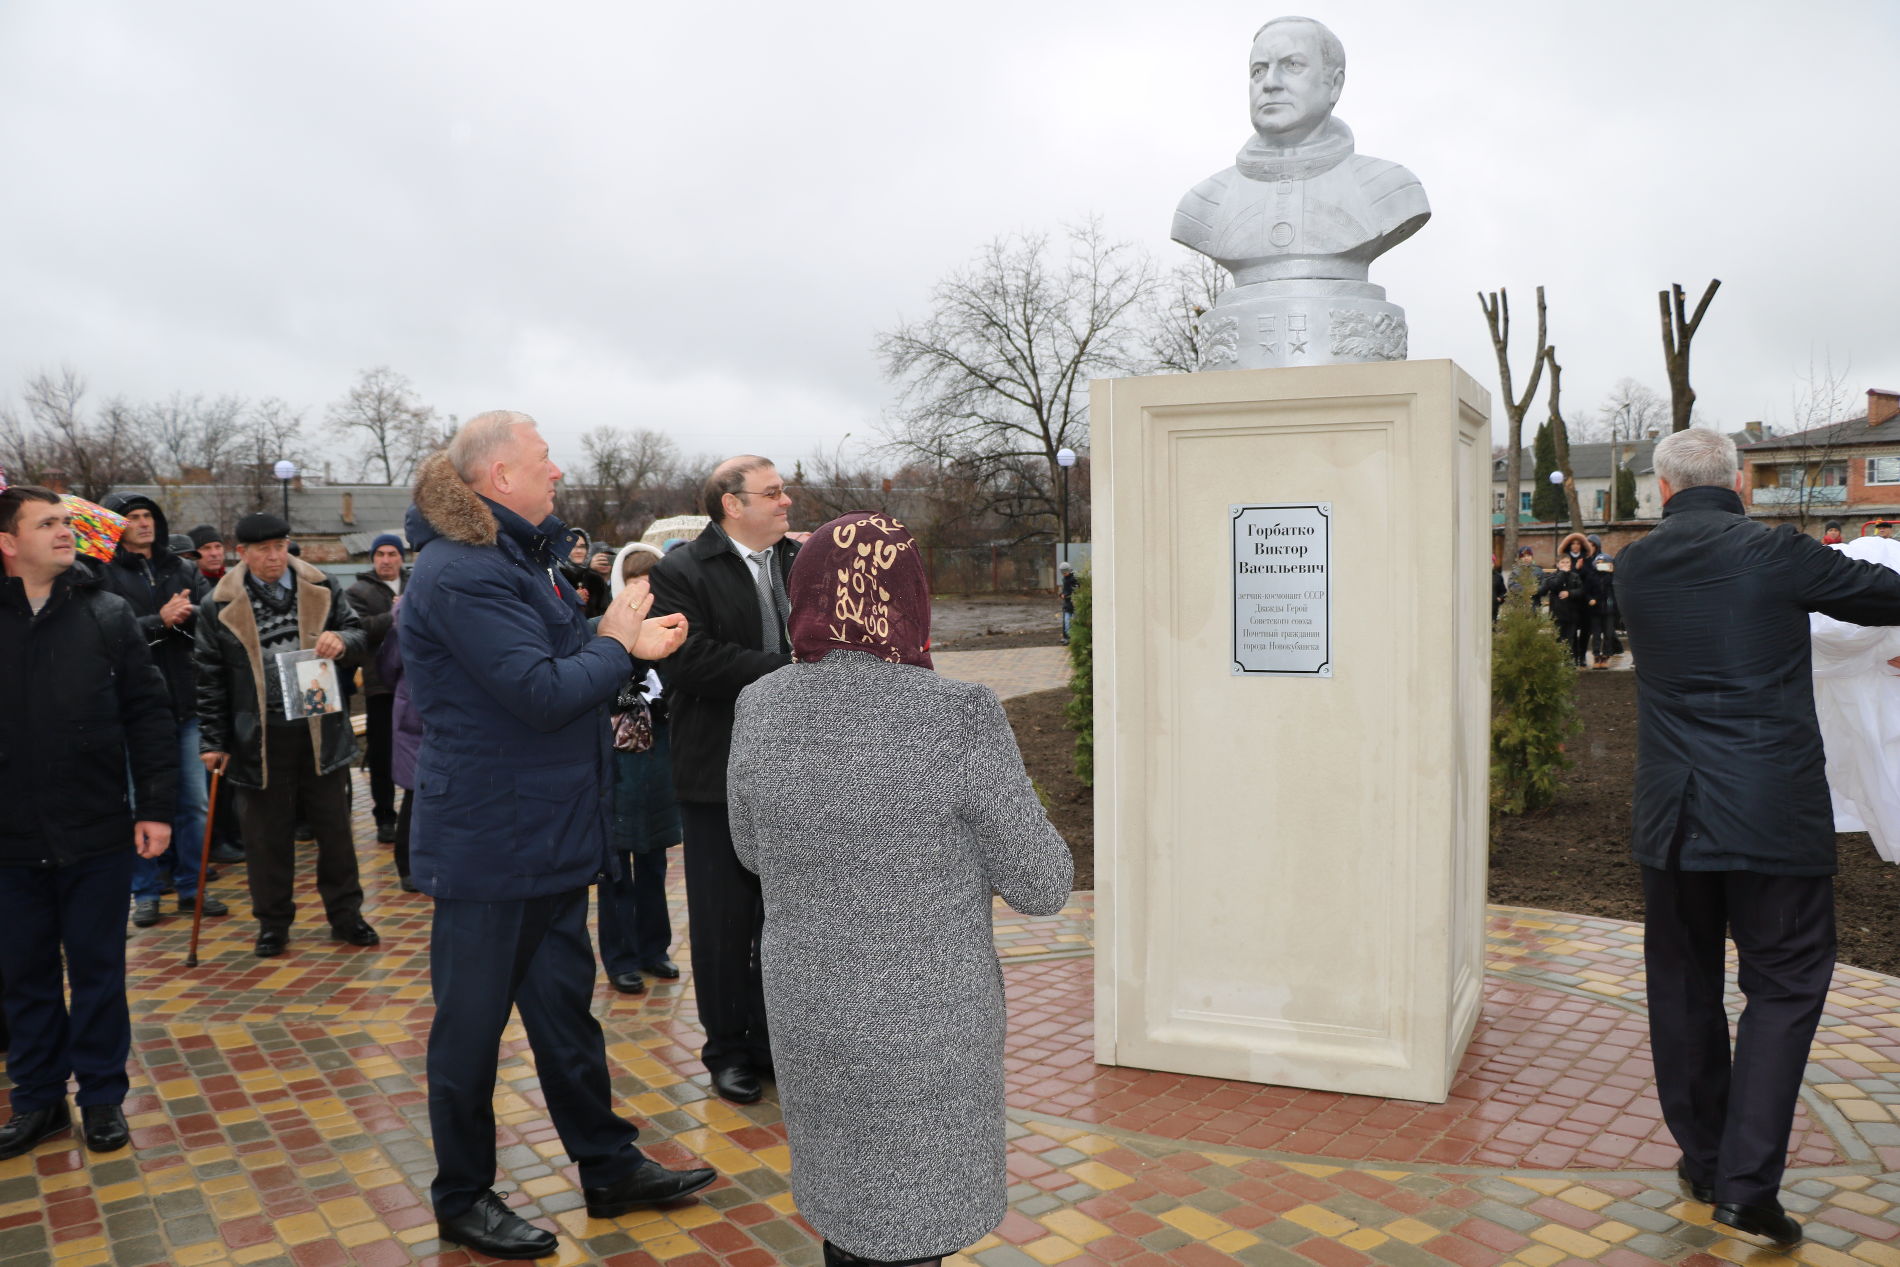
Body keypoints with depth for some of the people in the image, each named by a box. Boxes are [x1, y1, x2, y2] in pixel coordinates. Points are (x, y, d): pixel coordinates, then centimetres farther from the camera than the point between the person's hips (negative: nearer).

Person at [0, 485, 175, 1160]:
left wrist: (155, 807, -6)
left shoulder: (109, 615, -1)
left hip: (97, 832, -1)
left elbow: (149, 715, -2)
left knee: (98, 970, 10)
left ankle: (102, 1096, 24)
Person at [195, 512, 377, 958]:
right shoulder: (220, 604, -1)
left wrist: (342, 641, -14)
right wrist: (214, 741, 0)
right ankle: (273, 922, 24)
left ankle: (345, 914, 23)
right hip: (259, 738, -1)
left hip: (321, 731, 2)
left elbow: (358, 633, 11)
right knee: (267, 834, 9)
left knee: (334, 827, 10)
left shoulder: (321, 588, 3)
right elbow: (211, 679, 1)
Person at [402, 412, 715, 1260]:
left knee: (564, 1006, 18)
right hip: (489, 840, -10)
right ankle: (462, 1199, 26)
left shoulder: (521, 558, 12)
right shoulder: (461, 574, -21)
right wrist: (615, 645, -13)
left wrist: (630, 645, 2)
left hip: (551, 834, 10)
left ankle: (609, 1167, 32)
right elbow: (543, 693, -26)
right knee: (472, 1023, 8)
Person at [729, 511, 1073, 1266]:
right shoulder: (958, 717, -22)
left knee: (846, 1193, 25)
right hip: (926, 1024, -4)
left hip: (806, 1016, 4)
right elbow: (1042, 887, -13)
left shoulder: (758, 711, -8)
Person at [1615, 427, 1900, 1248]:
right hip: (1774, 813, -3)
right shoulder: (1776, 555, -9)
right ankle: (1747, 1181, 2)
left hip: (1672, 815, 4)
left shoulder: (1635, 566, 3)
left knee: (1684, 987, 15)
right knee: (1785, 985, 7)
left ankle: (1703, 1162, 27)